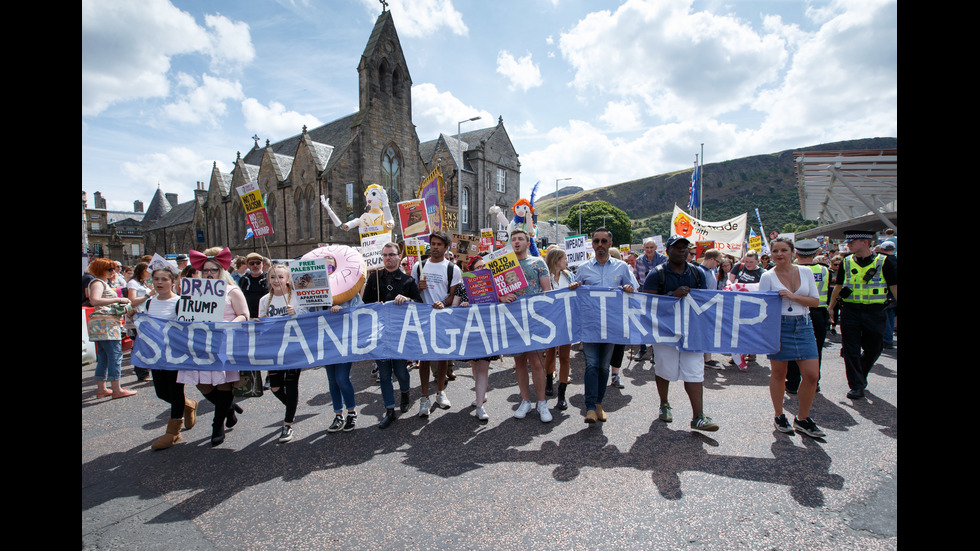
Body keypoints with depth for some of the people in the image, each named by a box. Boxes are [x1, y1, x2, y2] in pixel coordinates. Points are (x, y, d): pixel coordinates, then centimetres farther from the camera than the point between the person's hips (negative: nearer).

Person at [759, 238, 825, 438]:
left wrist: (793, 296, -13)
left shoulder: (805, 272, 6)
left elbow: (816, 301, 4)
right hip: (779, 326, -3)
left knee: (812, 375, -1)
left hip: (803, 325, 3)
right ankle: (779, 416, 23)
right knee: (778, 374, 6)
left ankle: (802, 419, 16)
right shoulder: (768, 276, -3)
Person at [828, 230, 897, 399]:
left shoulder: (884, 262, -2)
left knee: (873, 350, 10)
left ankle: (861, 377, 34)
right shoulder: (846, 262, 5)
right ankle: (856, 385, 8)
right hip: (850, 311, 1)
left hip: (875, 313, -1)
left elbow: (895, 287, -1)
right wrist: (831, 307, 13)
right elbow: (839, 287, 13)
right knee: (851, 350, -1)